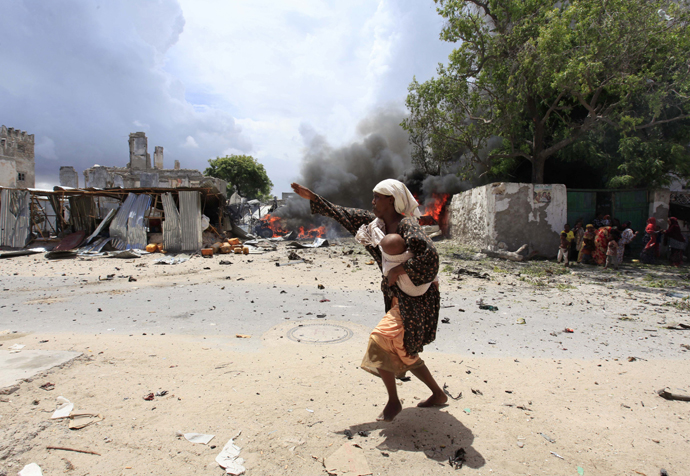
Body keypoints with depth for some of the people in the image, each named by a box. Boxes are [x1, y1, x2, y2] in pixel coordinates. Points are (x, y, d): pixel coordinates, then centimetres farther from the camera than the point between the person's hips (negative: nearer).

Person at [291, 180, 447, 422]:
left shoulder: (407, 226, -19)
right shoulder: (376, 222, 5)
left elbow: (429, 255, -31)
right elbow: (343, 214, 10)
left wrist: (399, 269, -26)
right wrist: (312, 197, 11)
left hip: (415, 300, -9)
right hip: (399, 299, 9)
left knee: (380, 342, -14)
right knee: (403, 353, 16)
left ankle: (393, 401, 6)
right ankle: (438, 394, 34)